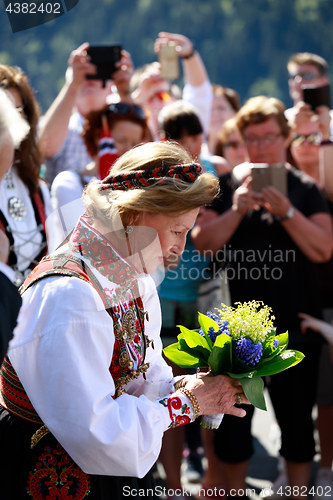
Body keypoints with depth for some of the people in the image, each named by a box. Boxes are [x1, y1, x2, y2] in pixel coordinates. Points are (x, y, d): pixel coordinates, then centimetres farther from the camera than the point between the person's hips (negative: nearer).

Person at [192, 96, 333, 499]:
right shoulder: (225, 187, 6)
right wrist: (236, 211, -18)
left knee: (297, 420, 7)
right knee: (233, 420, 10)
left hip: (295, 325, -1)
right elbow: (202, 242, -4)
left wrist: (287, 212, -20)